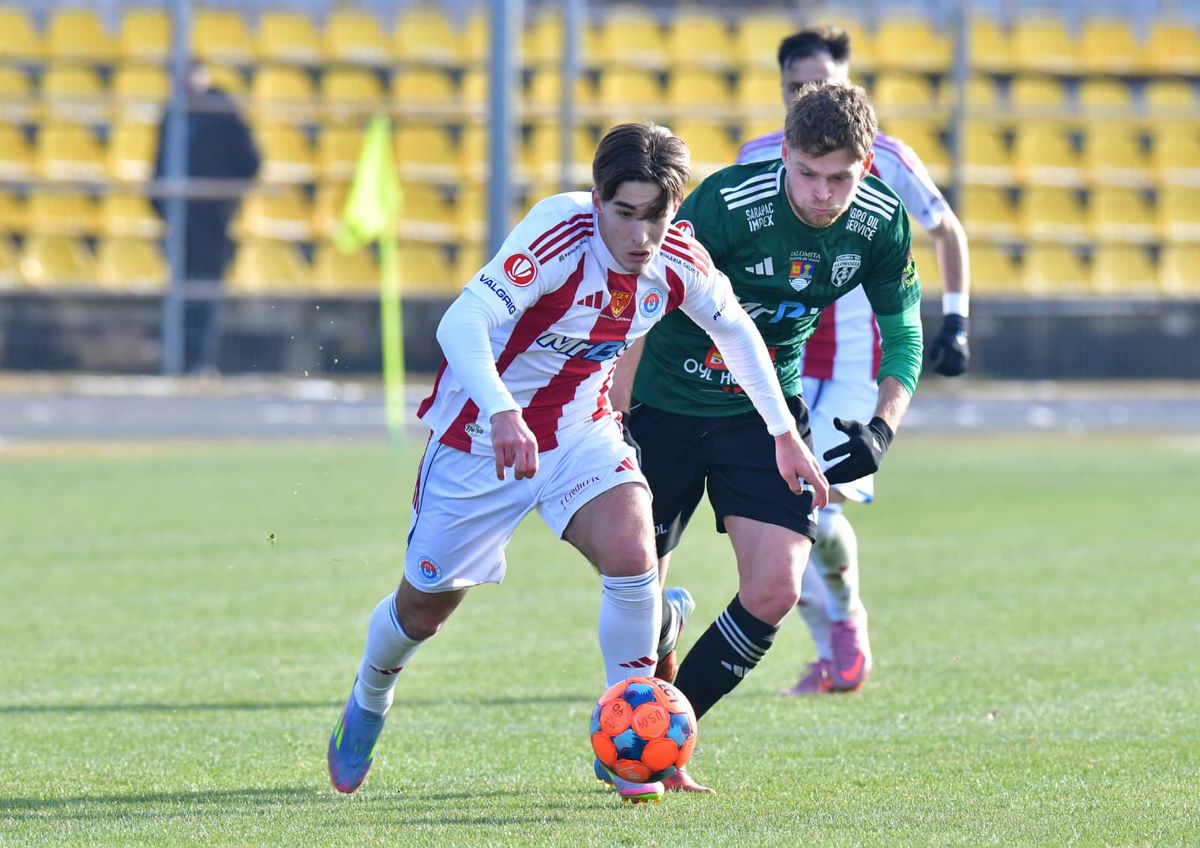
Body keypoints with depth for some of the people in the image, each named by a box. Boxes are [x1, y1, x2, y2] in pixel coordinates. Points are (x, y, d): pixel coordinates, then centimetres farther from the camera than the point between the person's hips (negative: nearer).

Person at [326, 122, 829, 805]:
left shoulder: (679, 263, -14)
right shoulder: (561, 236, -31)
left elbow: (737, 331, 8)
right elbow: (461, 324, -42)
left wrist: (785, 435, 11)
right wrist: (501, 414, -57)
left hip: (580, 430, 3)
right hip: (482, 434, -3)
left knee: (632, 551, -25)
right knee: (426, 604, 11)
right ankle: (369, 699, 46)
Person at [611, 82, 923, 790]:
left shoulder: (882, 224, -12)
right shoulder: (726, 204, -26)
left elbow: (904, 335, 3)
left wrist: (882, 427, -13)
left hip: (767, 409, 3)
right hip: (667, 405, -3)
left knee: (774, 591, -12)